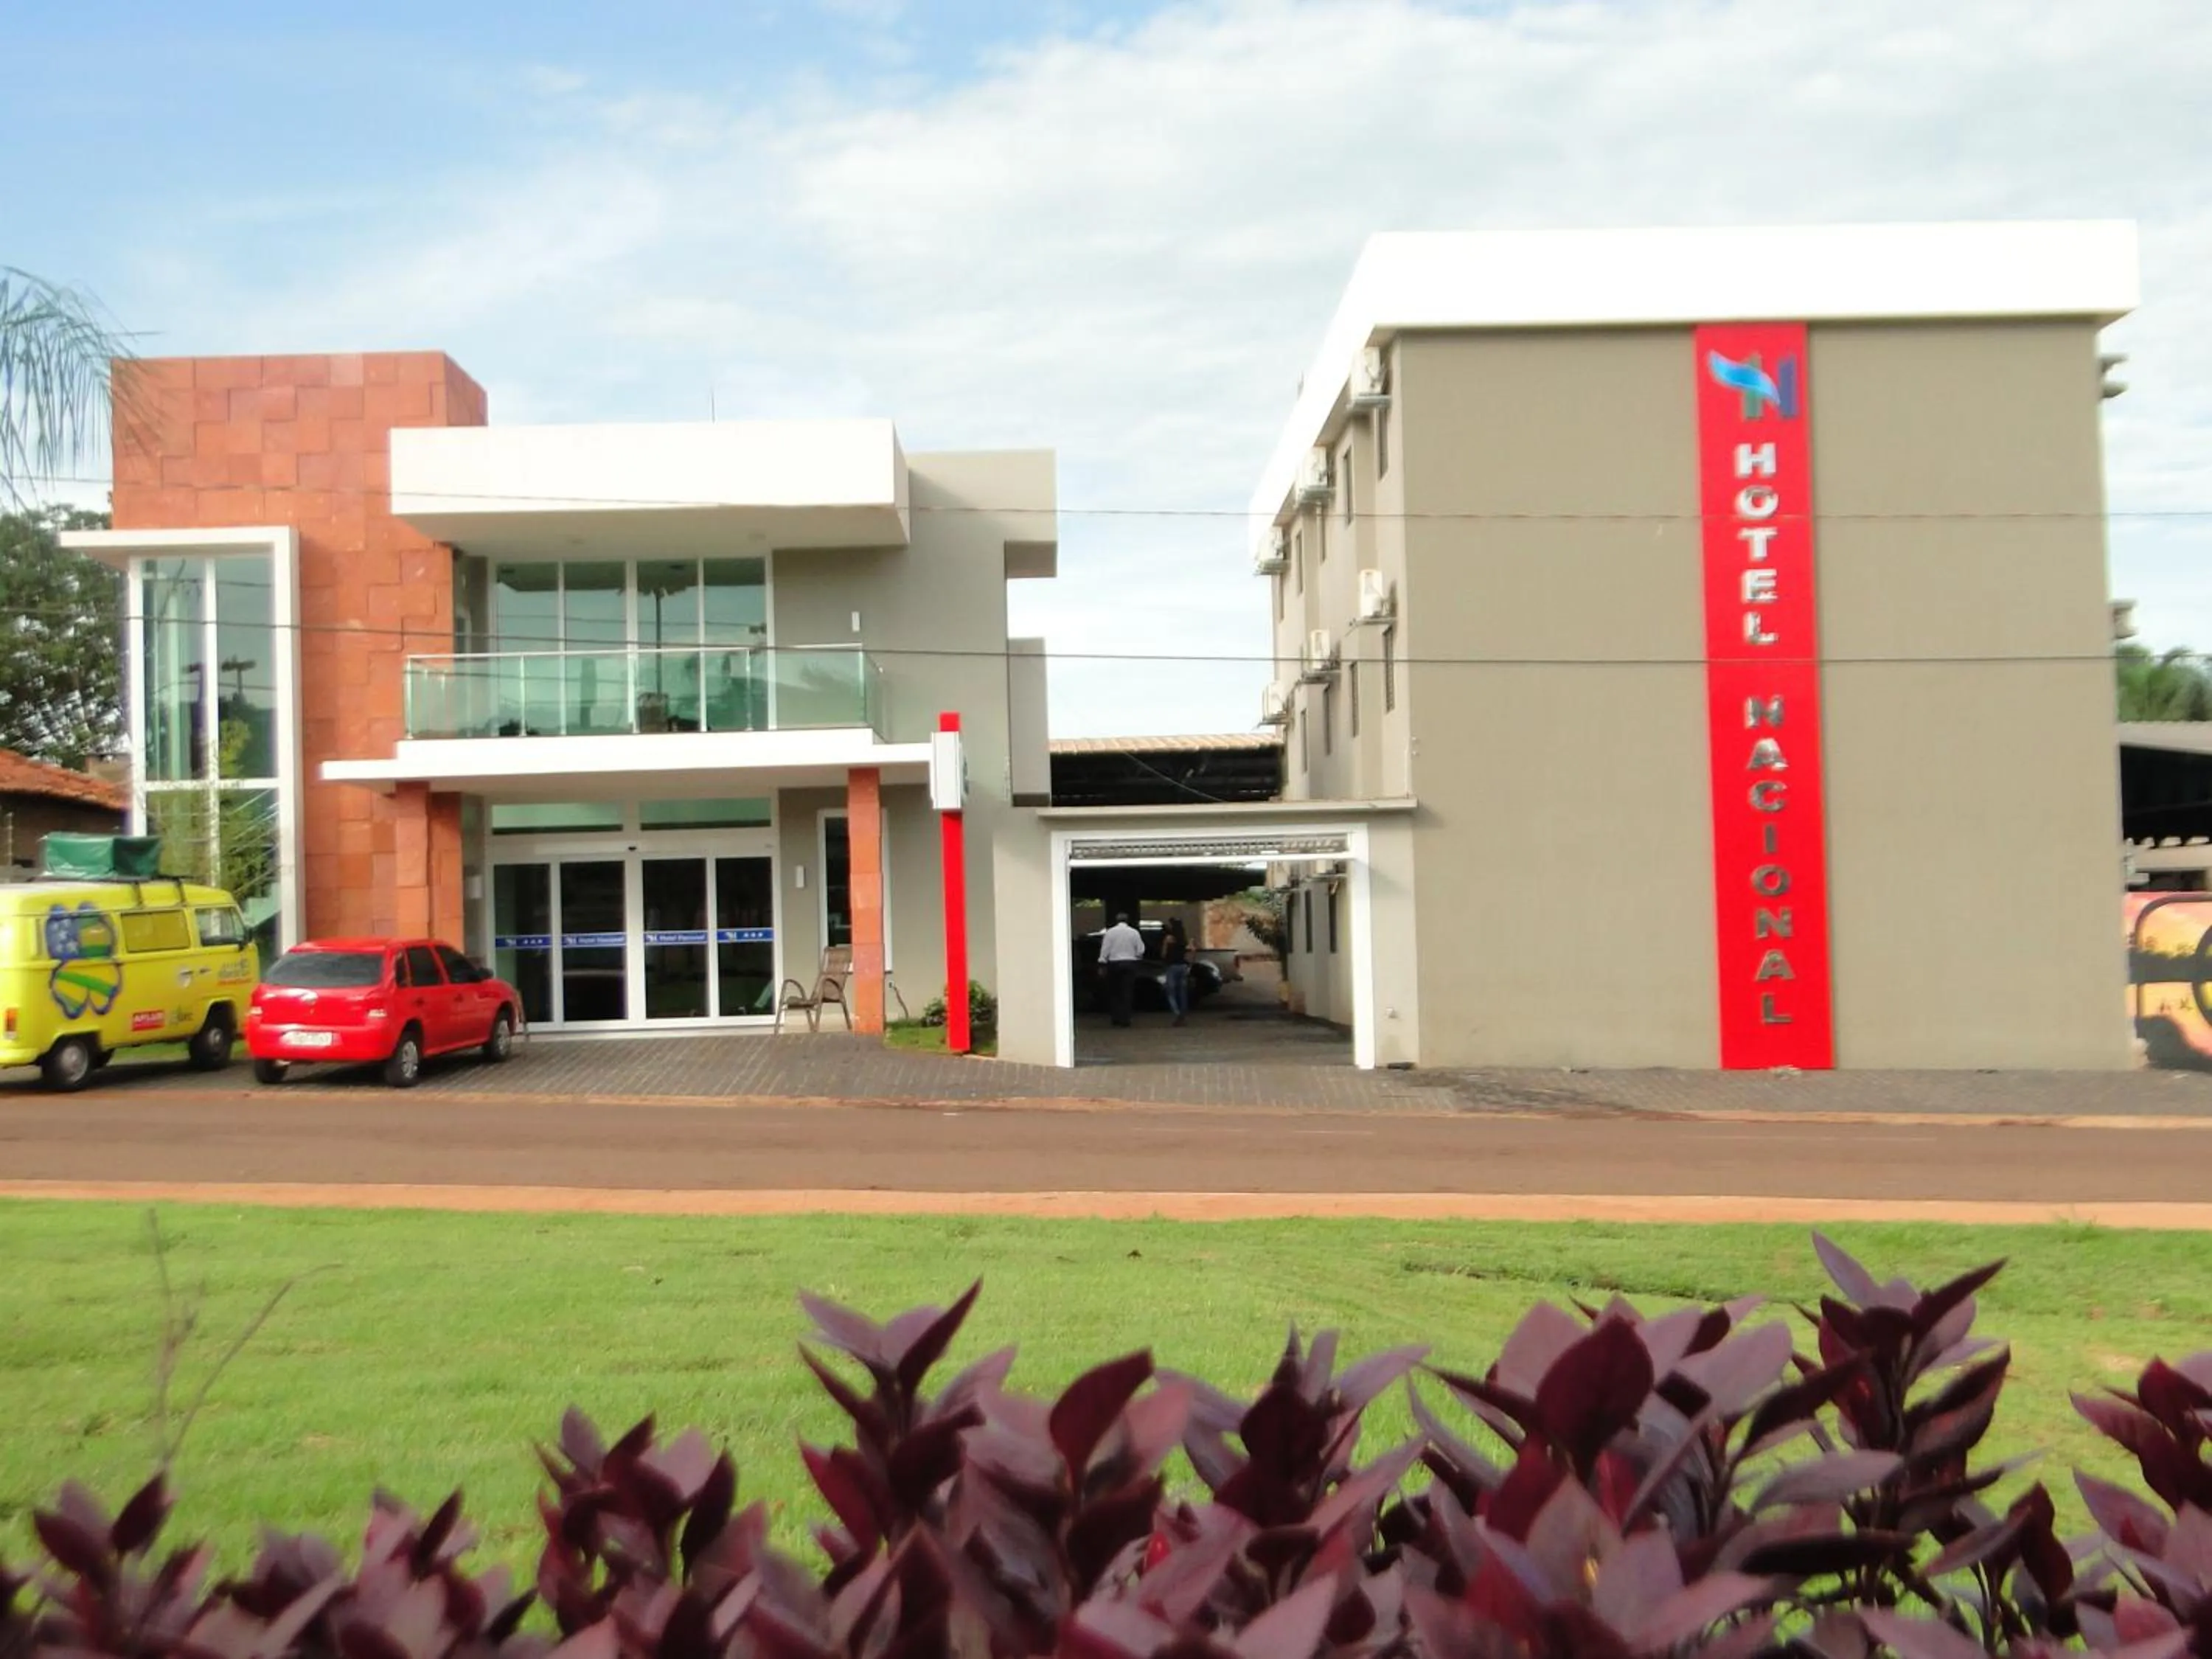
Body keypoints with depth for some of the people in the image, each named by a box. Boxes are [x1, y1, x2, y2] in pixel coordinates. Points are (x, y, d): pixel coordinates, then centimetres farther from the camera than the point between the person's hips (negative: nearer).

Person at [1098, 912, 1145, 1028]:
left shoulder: (1111, 932, -3)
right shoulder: (1134, 933, 1)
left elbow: (1105, 949, -5)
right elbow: (1140, 951, 2)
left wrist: (1102, 965, -2)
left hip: (1114, 964, -1)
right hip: (1130, 964, 1)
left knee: (1114, 992, 10)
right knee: (1127, 992, 3)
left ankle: (1116, 1017, 7)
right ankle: (1125, 1018, -1)